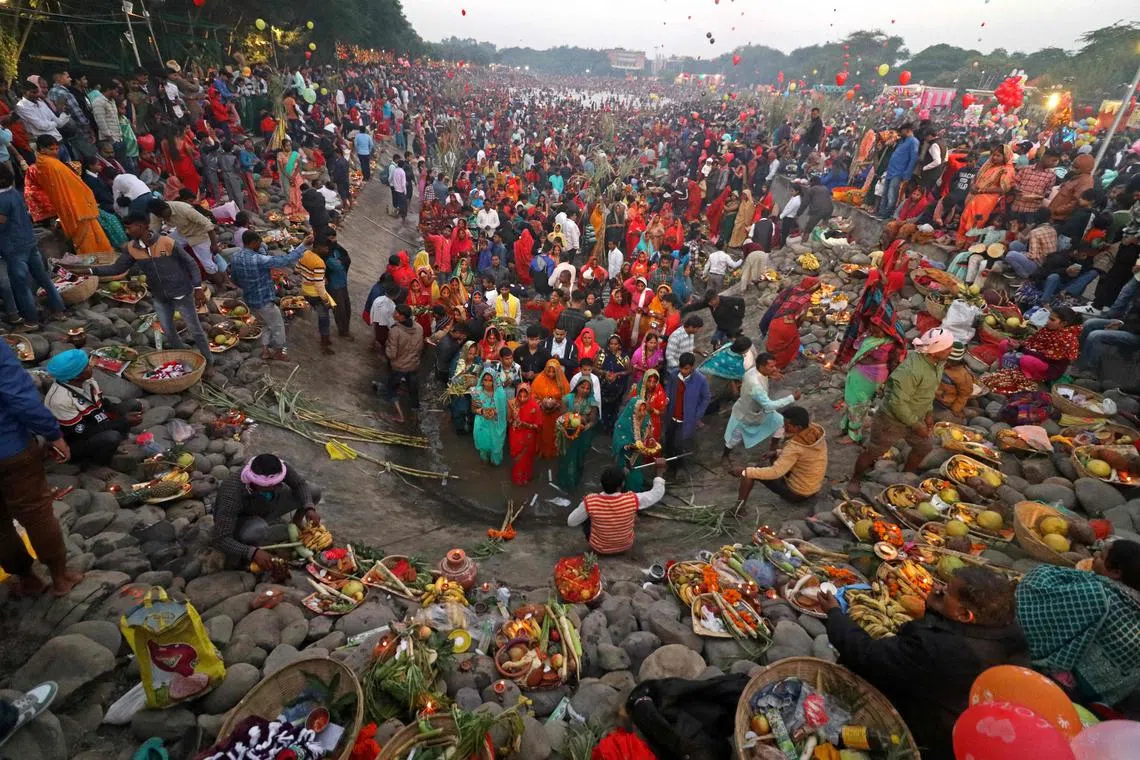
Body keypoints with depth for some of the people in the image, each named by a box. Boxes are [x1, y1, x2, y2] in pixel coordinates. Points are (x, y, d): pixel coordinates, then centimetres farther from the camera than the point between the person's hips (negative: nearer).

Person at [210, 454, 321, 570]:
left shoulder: (278, 467, -31)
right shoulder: (232, 496, -40)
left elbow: (300, 482, -11)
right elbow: (218, 539, -38)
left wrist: (309, 508, -26)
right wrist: (253, 552, -47)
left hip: (266, 507, 5)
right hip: (241, 519, -4)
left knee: (314, 492, -11)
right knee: (256, 532, -40)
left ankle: (297, 521, 15)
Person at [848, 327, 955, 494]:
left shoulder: (937, 361, -8)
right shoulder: (911, 370, -36)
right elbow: (897, 403, -32)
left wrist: (929, 412, 7)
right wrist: (917, 425, -21)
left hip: (914, 417, 8)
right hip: (892, 420, -8)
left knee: (923, 448, 21)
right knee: (874, 451, 9)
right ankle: (855, 480, 30)